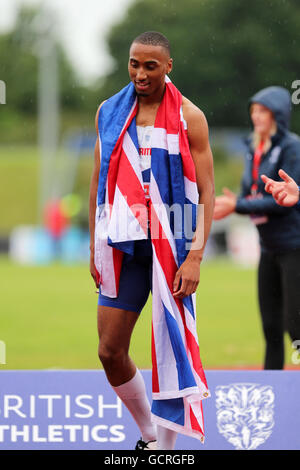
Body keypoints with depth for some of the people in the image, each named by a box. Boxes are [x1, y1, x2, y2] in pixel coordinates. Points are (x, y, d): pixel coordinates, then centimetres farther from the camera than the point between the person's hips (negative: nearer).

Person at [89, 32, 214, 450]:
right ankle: (148, 434, 22)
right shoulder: (109, 113, 8)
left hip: (171, 244, -4)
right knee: (110, 351, 2)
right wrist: (95, 249, 10)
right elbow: (99, 184, 15)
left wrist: (195, 258, -14)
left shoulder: (189, 118, -4)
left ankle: (165, 445, 6)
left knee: (170, 349, -3)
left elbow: (206, 192, -6)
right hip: (123, 244, 4)